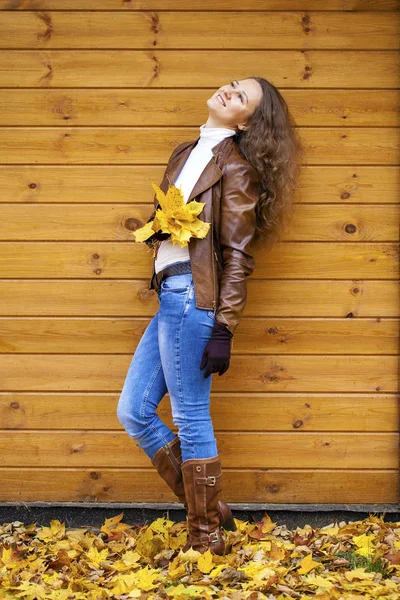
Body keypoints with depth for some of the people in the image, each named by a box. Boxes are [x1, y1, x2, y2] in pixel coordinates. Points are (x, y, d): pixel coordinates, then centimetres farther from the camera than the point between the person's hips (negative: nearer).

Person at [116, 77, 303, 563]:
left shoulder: (236, 166, -5)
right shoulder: (186, 153, 18)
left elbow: (236, 254, -10)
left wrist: (223, 331, -16)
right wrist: (158, 227, -1)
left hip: (191, 295, -9)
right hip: (171, 295, 9)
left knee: (189, 419, -2)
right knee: (133, 412, 10)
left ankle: (206, 539, 13)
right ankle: (207, 508, 22)